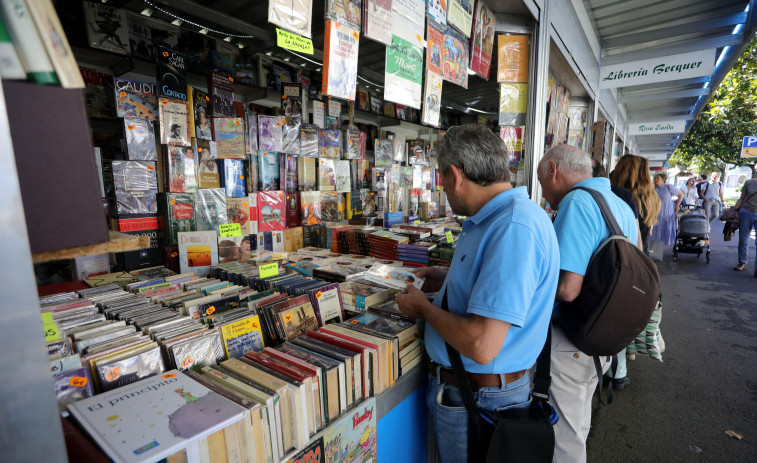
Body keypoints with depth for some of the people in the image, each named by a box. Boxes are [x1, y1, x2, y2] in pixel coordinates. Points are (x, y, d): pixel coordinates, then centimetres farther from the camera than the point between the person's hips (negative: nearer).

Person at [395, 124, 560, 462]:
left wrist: (424, 308, -18)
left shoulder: (514, 229, -30)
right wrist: (448, 279, 14)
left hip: (479, 397, -9)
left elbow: (482, 346, -34)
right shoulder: (494, 218, 4)